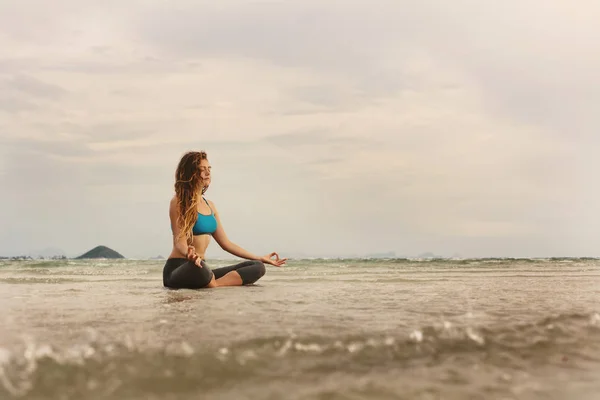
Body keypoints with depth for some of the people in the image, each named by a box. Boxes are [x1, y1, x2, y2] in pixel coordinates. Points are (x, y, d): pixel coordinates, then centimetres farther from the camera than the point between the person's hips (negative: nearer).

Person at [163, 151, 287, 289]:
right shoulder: (178, 202, -6)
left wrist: (261, 259, 22)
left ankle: (215, 285, -27)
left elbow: (226, 243, 20)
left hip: (200, 268, 8)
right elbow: (179, 241, -16)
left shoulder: (209, 205, 17)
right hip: (178, 269, -8)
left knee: (257, 267, -7)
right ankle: (216, 288, -17)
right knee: (197, 267, -44)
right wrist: (189, 254, -41)